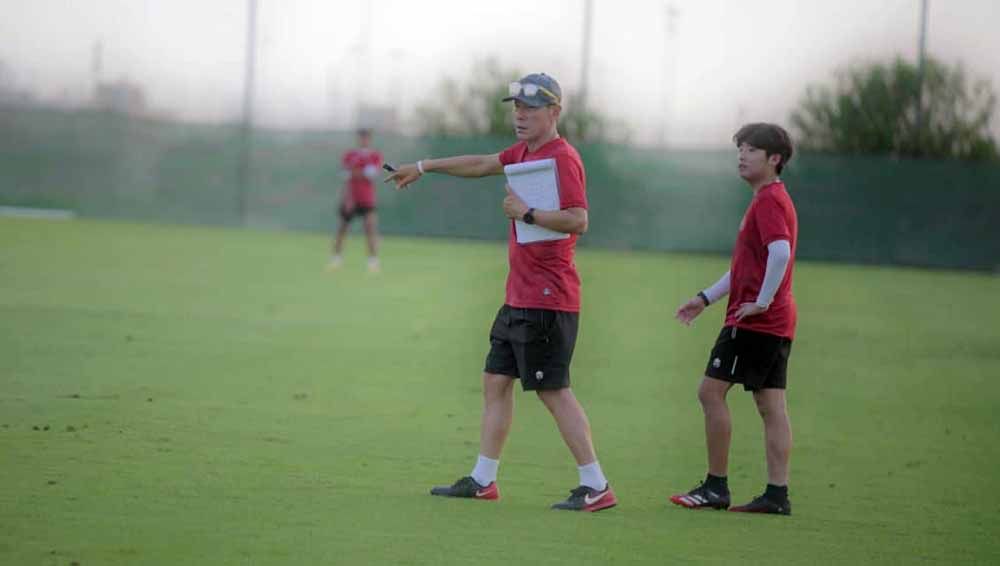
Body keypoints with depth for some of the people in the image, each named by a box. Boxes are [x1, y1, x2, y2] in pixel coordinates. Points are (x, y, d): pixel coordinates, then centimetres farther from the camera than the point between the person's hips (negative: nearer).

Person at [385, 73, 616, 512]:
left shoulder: (562, 158, -14)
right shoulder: (524, 152, 14)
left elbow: (578, 220, -24)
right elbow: (483, 164, 31)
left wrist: (526, 212, -18)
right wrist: (425, 167, 39)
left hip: (546, 299, -10)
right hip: (519, 295, 10)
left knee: (553, 390, -10)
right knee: (496, 379, 13)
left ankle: (595, 487, -8)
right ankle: (483, 480, 21)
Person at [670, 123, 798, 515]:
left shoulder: (768, 201, -12)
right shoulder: (772, 199, 21)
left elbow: (780, 252, -29)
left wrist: (762, 302, -22)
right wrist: (706, 298, 25)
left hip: (754, 320, -10)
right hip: (777, 322, 10)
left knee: (711, 391, -5)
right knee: (771, 405, 6)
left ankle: (715, 487, -3)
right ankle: (777, 493, 3)